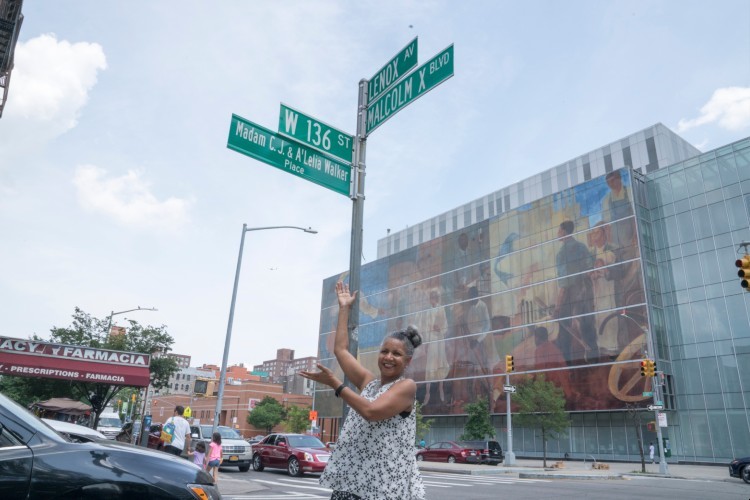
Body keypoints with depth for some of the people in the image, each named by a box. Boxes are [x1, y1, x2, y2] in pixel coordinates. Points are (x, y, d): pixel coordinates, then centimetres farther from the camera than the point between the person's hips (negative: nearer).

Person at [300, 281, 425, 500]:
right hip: (351, 481, 6)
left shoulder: (407, 386, -5)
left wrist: (334, 384, -15)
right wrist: (344, 308, 21)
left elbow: (371, 412, -19)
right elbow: (340, 349, 19)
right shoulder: (368, 382, 14)